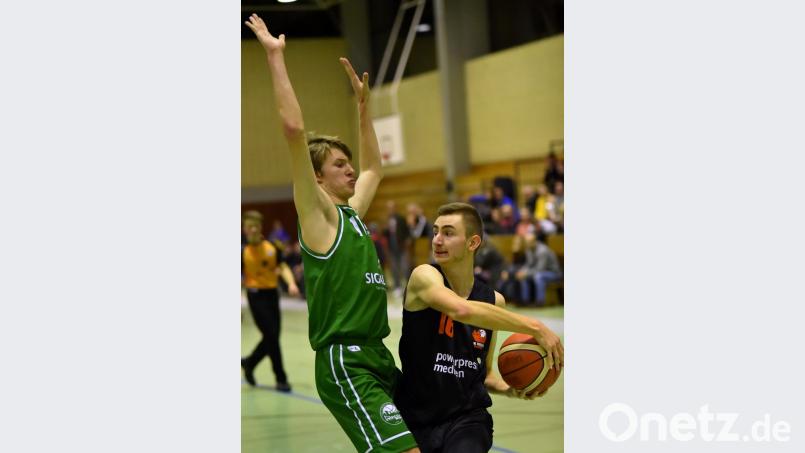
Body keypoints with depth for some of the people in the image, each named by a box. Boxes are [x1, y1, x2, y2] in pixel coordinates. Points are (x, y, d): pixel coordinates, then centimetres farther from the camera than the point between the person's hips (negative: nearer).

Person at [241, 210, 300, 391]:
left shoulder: (272, 247, 4)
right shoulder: (243, 252, -4)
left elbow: (282, 267, 5)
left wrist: (291, 283, -13)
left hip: (272, 293, 4)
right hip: (256, 295, -4)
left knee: (272, 337, 8)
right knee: (271, 336, -8)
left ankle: (249, 363, 33)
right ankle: (281, 379, 2)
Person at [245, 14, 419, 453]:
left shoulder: (350, 214, 18)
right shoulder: (317, 213, -4)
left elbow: (373, 166, 39)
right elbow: (294, 129, -14)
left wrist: (363, 103, 36)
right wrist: (275, 57, -12)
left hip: (376, 356, 9)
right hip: (345, 363, -9)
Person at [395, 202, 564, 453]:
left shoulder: (494, 301, 6)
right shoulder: (424, 277, -9)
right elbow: (461, 310, -32)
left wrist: (509, 388, -1)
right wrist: (535, 327, -30)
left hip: (467, 418, 2)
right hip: (416, 420, -2)